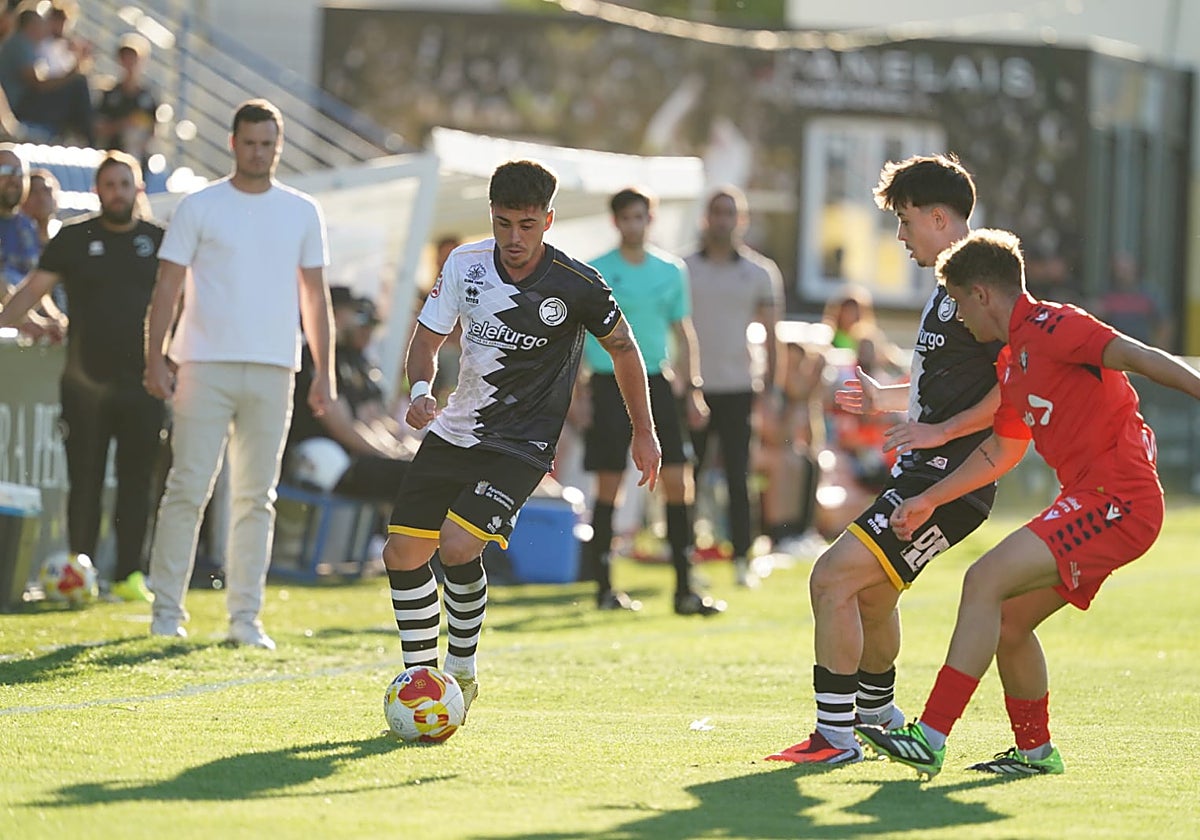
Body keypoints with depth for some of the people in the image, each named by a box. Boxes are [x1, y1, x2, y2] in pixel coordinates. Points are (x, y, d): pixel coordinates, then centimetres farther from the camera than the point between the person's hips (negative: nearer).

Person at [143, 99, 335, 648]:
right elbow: (167, 287, 2)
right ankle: (166, 609, 0)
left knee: (256, 498, 3)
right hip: (205, 365, -3)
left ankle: (245, 617, 7)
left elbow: (314, 295, 15)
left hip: (273, 371, 3)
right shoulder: (199, 208, 3)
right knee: (188, 489, -6)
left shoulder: (302, 213, 11)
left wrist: (324, 371, 8)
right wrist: (156, 359, -7)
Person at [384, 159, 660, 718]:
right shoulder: (465, 264, -6)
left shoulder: (576, 286, -16)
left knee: (457, 547, -23)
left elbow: (623, 347, 1)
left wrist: (644, 434, 7)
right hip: (453, 433, 5)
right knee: (402, 553, 2)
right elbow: (427, 338, 5)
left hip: (521, 446, -5)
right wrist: (420, 390, -17)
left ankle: (461, 669, -2)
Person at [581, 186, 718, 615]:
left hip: (656, 382, 3)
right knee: (609, 486, -3)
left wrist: (693, 388, 10)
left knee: (677, 480, -3)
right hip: (610, 383, -3)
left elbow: (683, 330, 16)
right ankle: (604, 587, 7)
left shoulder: (671, 270, 9)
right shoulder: (595, 272, -2)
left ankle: (684, 587, 1)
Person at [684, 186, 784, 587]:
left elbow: (770, 334, 9)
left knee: (738, 478, -1)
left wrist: (771, 387, 1)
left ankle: (742, 560, 3)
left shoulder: (759, 272, 6)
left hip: (738, 389, 0)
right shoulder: (683, 269, 6)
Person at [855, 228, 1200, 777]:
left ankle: (929, 739, -19)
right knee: (1008, 620, 12)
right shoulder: (1011, 361, 20)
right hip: (1095, 501, 10)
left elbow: (1137, 357, -21)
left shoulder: (1049, 326, -10)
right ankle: (1035, 751, 25)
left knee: (985, 581, -16)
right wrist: (928, 500, 31)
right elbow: (1000, 451, 31)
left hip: (1116, 501, -10)